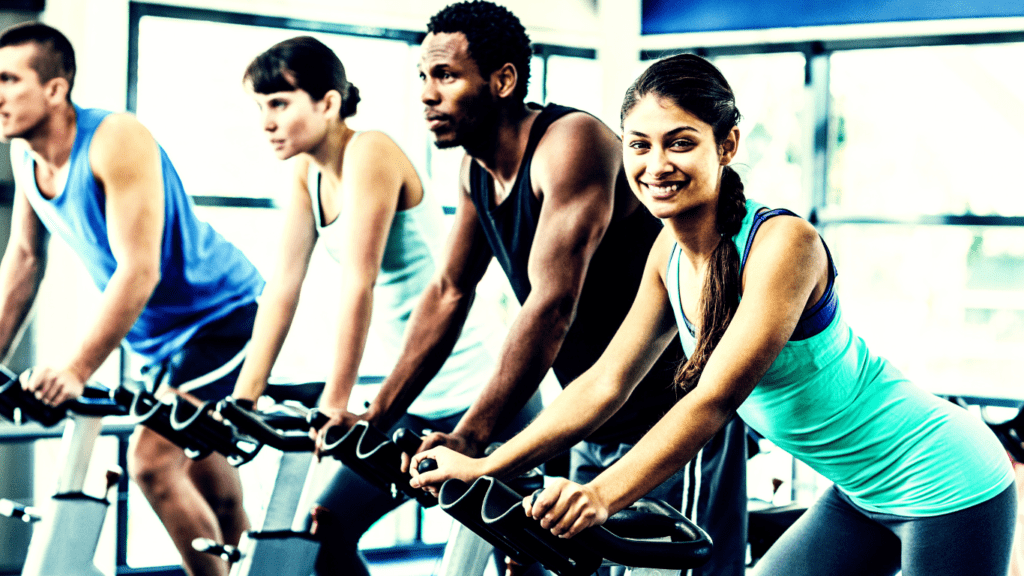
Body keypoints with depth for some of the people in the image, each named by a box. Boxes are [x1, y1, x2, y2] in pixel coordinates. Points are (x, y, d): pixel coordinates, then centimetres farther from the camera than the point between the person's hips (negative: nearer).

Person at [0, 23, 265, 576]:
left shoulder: (116, 142, -26)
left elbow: (139, 270, -31)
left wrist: (75, 370, -34)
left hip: (221, 314, -8)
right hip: (157, 334, 8)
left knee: (152, 462, -18)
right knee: (199, 468, 15)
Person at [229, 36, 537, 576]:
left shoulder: (370, 153, -17)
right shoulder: (307, 173, 7)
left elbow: (358, 285, -23)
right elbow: (283, 285, 5)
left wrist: (334, 404, -24)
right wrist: (244, 396, -1)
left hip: (476, 389, -8)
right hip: (416, 398, 8)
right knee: (327, 527, 2)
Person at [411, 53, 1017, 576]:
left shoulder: (783, 242, -26)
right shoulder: (671, 251, -2)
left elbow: (715, 398, -32)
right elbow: (607, 382, 1)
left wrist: (603, 494, -41)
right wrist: (483, 468, -4)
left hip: (948, 490, -8)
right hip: (861, 496, 8)